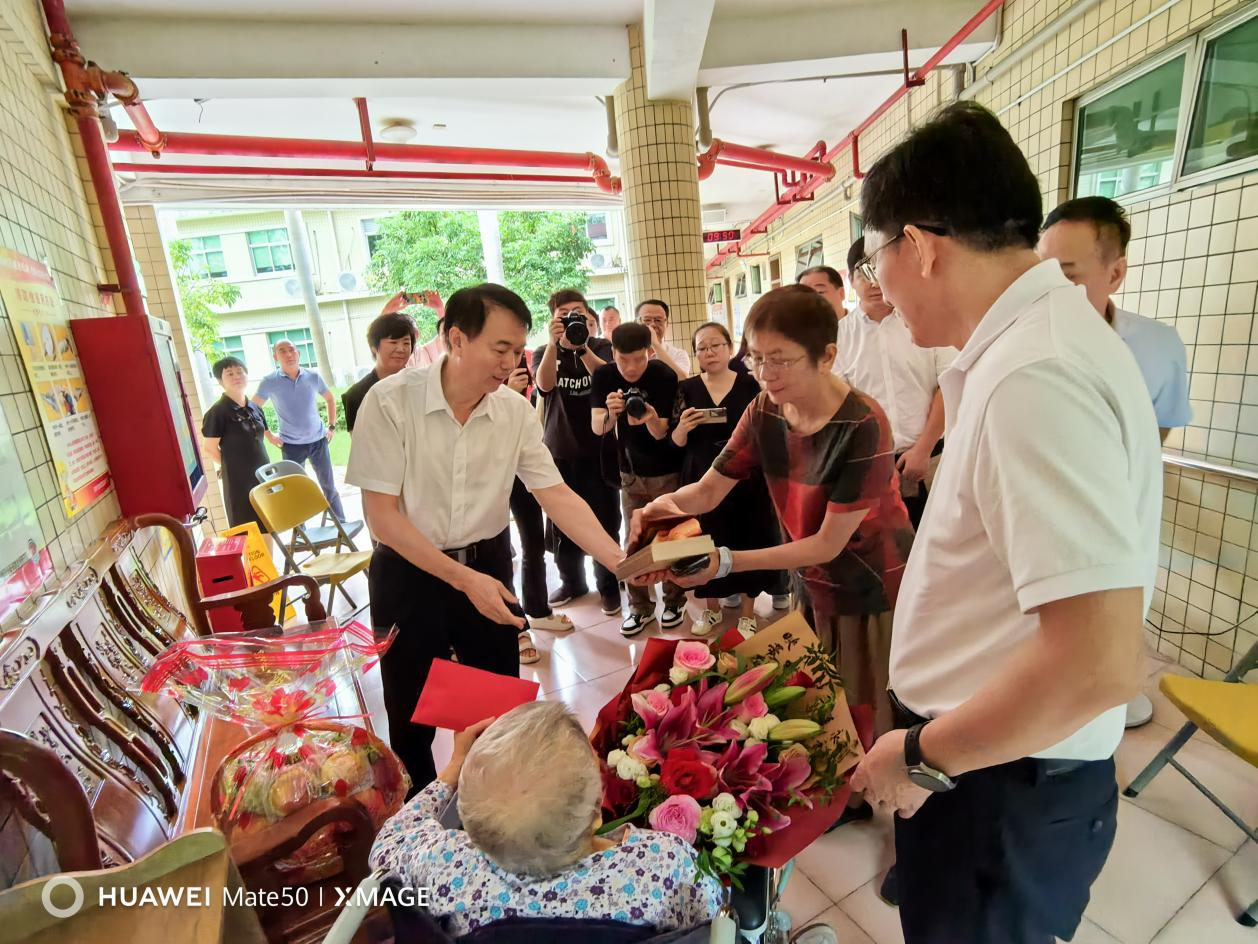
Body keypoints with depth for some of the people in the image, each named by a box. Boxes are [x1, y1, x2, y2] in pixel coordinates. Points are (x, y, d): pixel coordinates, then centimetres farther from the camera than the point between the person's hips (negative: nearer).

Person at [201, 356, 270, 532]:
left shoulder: (254, 408, 8)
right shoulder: (217, 412, -13)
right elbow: (210, 448, -8)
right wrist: (232, 465, 2)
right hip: (239, 480, -6)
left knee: (267, 527, 15)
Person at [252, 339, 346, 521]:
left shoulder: (313, 376, -2)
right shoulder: (269, 382, -7)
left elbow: (330, 399, 14)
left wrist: (331, 426, 7)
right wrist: (269, 436, -3)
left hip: (318, 440, 1)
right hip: (291, 445, -1)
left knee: (329, 486, 9)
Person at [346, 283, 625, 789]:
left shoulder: (516, 412, -8)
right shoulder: (390, 401, -18)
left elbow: (557, 495, -9)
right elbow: (382, 514, -17)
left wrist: (621, 561, -19)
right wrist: (463, 579, -22)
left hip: (488, 564, 3)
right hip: (409, 572, -2)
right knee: (413, 713, 15)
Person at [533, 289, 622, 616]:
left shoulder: (602, 347, 3)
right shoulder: (545, 352, 7)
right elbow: (544, 384, -15)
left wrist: (582, 347, -34)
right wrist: (554, 343, -28)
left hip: (598, 450, -2)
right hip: (559, 452, 2)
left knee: (605, 521, 3)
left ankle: (609, 585, 18)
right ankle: (572, 581, 28)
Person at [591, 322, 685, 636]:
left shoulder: (664, 376, -19)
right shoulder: (604, 376, -11)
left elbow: (662, 433, -19)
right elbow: (596, 428, -18)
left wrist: (651, 419, -42)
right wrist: (610, 413, -40)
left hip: (667, 472, -2)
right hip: (630, 472, 3)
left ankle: (674, 601, 26)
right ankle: (640, 607, 22)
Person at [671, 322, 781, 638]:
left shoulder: (751, 385, -1)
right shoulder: (686, 388, 2)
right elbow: (676, 443, 3)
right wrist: (682, 428, -16)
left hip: (747, 479, -1)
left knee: (748, 542, 6)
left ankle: (747, 612, 27)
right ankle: (711, 608, 31)